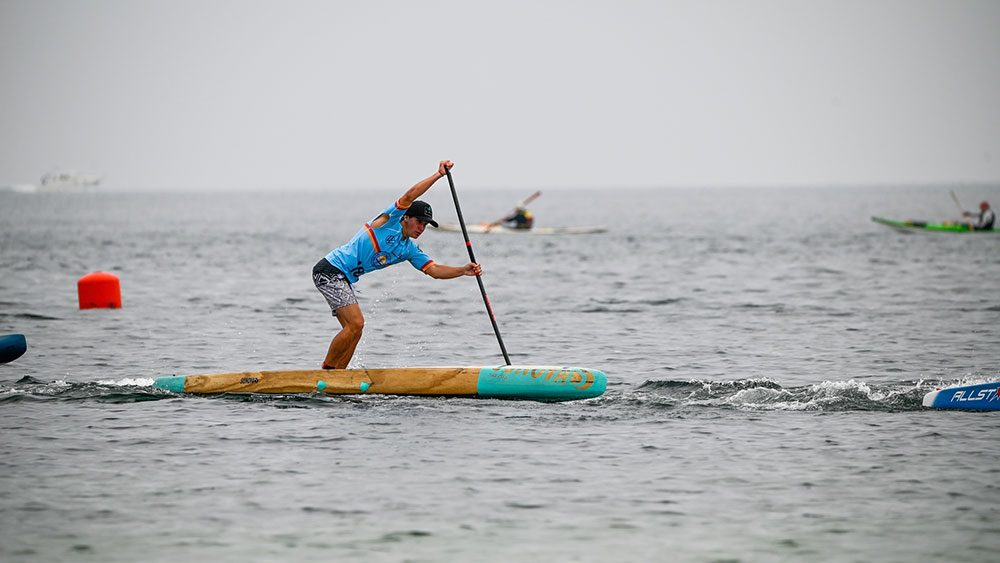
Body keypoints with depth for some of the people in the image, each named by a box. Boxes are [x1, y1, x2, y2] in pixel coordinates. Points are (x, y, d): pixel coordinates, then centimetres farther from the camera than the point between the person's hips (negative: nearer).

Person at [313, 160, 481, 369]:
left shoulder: (410, 250, 13)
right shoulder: (389, 220, -8)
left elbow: (435, 270, 6)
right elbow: (409, 196, -21)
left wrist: (464, 270, -9)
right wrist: (438, 175, -19)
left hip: (343, 279, 9)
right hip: (330, 270, -9)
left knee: (354, 329, 7)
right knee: (355, 323, -17)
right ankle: (326, 371, -9)